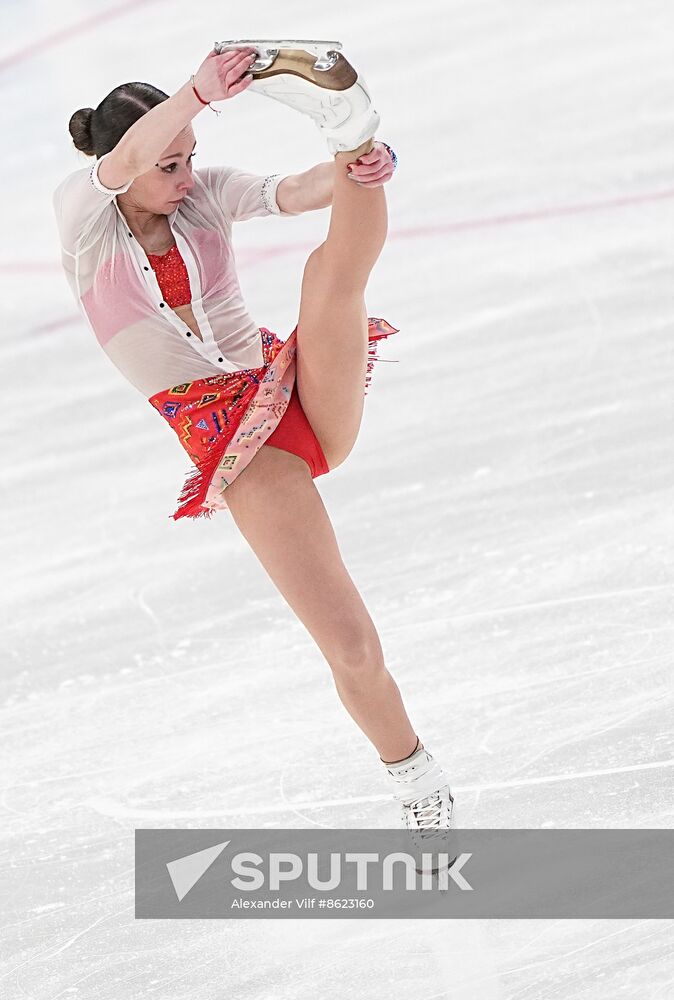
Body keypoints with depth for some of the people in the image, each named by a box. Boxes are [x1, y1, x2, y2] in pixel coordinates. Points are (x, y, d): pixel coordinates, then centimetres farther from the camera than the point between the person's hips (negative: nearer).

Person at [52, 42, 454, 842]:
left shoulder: (206, 195, 4)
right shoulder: (83, 215, -6)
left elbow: (295, 195, -11)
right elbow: (123, 161, -27)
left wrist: (355, 173, -35)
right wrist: (199, 91, -45)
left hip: (304, 395, 4)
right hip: (232, 445, -4)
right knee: (351, 648, -9)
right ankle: (414, 781, 11)